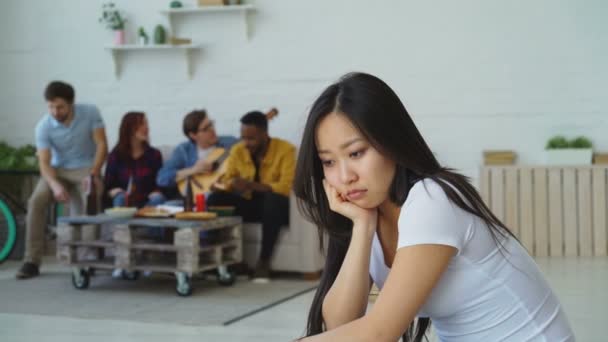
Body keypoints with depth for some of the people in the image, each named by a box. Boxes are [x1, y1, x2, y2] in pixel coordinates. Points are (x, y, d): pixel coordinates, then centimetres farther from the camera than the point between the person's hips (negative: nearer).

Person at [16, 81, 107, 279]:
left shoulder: (90, 113, -14)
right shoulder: (44, 126, -14)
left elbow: (101, 145, -10)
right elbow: (44, 162, -17)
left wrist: (93, 175, -23)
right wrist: (55, 185, -36)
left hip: (86, 169, -1)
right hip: (58, 170, 1)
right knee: (36, 201, -24)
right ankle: (32, 261, -17)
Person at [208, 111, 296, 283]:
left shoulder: (285, 149, -14)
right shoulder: (237, 150, 0)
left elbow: (286, 187, -24)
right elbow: (226, 182, 2)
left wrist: (250, 185, -31)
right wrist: (234, 185, -23)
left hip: (275, 206, -4)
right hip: (248, 205, 4)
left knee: (273, 198, -38)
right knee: (216, 198, -20)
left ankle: (264, 260, -28)